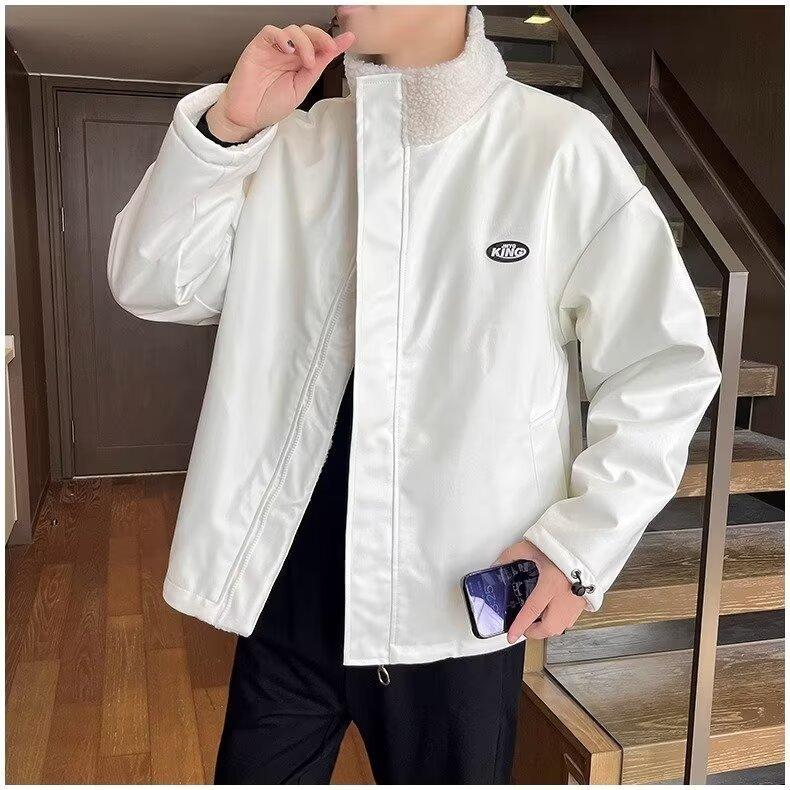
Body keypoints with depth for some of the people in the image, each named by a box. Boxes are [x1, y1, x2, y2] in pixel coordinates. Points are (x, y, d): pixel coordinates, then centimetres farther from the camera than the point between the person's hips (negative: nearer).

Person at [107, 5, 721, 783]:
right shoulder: (295, 144, 2)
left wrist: (583, 541, -11)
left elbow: (667, 364, -4)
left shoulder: (559, 148, -9)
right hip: (288, 588, 3)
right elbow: (149, 284, 1)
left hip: (460, 603, -2)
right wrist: (228, 125, -12)